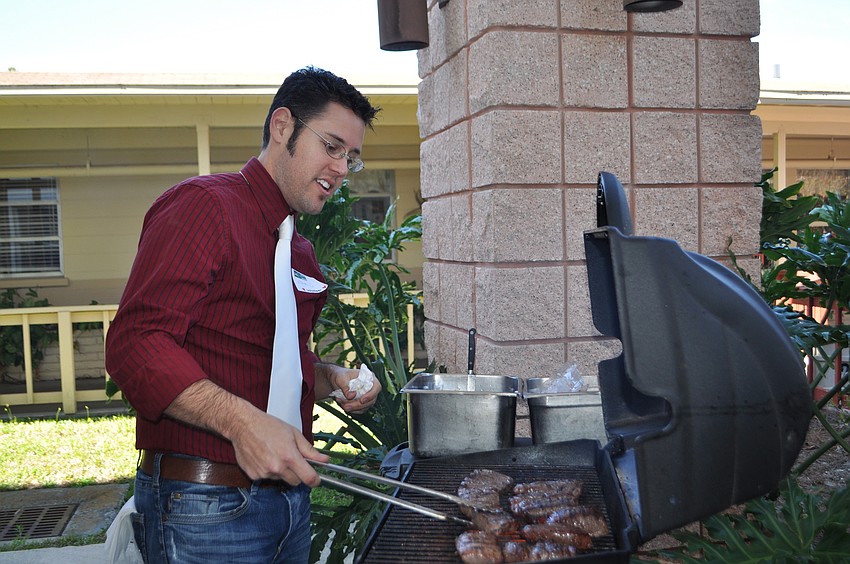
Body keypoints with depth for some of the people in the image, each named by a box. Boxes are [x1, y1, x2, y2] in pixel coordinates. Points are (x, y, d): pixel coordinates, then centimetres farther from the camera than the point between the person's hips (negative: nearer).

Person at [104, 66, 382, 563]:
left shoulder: (301, 251, 17)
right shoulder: (204, 205, -11)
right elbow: (135, 343, -21)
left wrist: (332, 379, 7)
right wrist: (242, 420, -30)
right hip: (204, 506, -8)